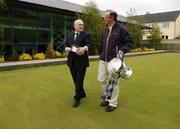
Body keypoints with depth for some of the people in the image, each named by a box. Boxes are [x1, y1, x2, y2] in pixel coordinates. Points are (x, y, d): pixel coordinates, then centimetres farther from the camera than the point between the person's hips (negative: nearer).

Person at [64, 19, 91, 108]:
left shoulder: (86, 35, -2)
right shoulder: (70, 35, 14)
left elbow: (88, 44, -17)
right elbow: (66, 44, 14)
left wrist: (84, 48, -40)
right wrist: (67, 48, -10)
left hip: (81, 61, -5)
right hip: (72, 61, 5)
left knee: (79, 80, 0)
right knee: (75, 80, 15)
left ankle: (77, 98, 13)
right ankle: (82, 93, 35)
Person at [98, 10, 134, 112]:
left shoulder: (121, 29, -8)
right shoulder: (105, 30, 14)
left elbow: (130, 42, -6)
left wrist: (122, 51, -21)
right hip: (103, 60, 7)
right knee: (101, 79, 10)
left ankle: (112, 103, 17)